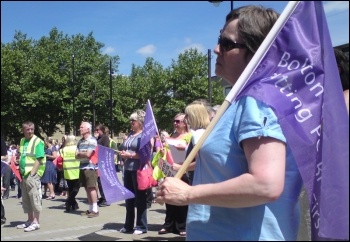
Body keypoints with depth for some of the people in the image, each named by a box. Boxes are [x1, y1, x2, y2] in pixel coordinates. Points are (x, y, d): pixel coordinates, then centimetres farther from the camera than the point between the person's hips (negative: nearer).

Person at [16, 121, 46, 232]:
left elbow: (39, 160, -13)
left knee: (34, 198, -5)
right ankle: (30, 220, 23)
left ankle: (36, 222, 0)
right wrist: (21, 172, 11)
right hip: (25, 174, 8)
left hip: (33, 174, -8)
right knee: (26, 199, 13)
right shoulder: (22, 141, 13)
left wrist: (31, 174, -17)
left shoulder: (37, 141, -8)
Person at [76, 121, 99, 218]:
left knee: (91, 188, -8)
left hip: (90, 167, -7)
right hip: (82, 167, 7)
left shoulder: (92, 140, -9)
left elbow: (88, 154, -16)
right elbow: (76, 156, 11)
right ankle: (90, 209, 16)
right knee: (87, 188, 10)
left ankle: (95, 210, -6)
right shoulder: (80, 141, 14)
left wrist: (79, 153, 1)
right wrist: (83, 154, -8)